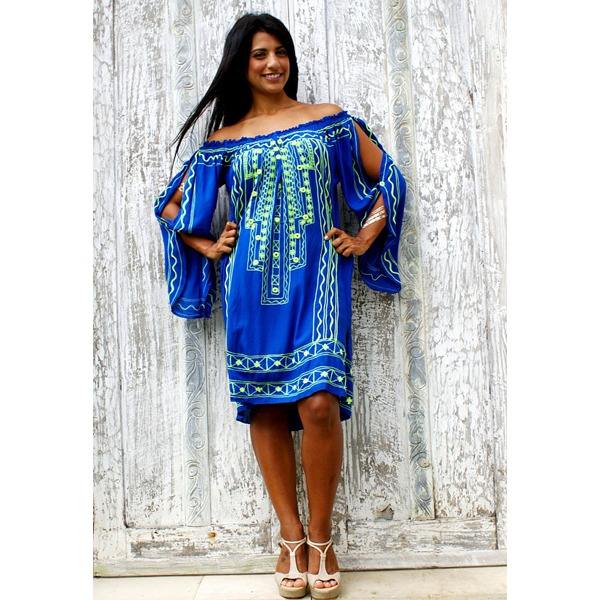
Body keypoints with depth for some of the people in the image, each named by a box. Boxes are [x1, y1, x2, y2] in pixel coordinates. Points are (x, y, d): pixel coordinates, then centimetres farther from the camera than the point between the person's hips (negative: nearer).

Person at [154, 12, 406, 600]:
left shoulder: (330, 120, 11)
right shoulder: (224, 141, 12)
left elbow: (388, 178, 14)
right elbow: (173, 206, 19)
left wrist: (366, 237, 3)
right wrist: (208, 247, 6)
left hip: (316, 277, -2)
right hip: (251, 285, 2)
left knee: (319, 404, -15)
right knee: (265, 409, 2)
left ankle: (320, 538, 6)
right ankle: (291, 537, 17)